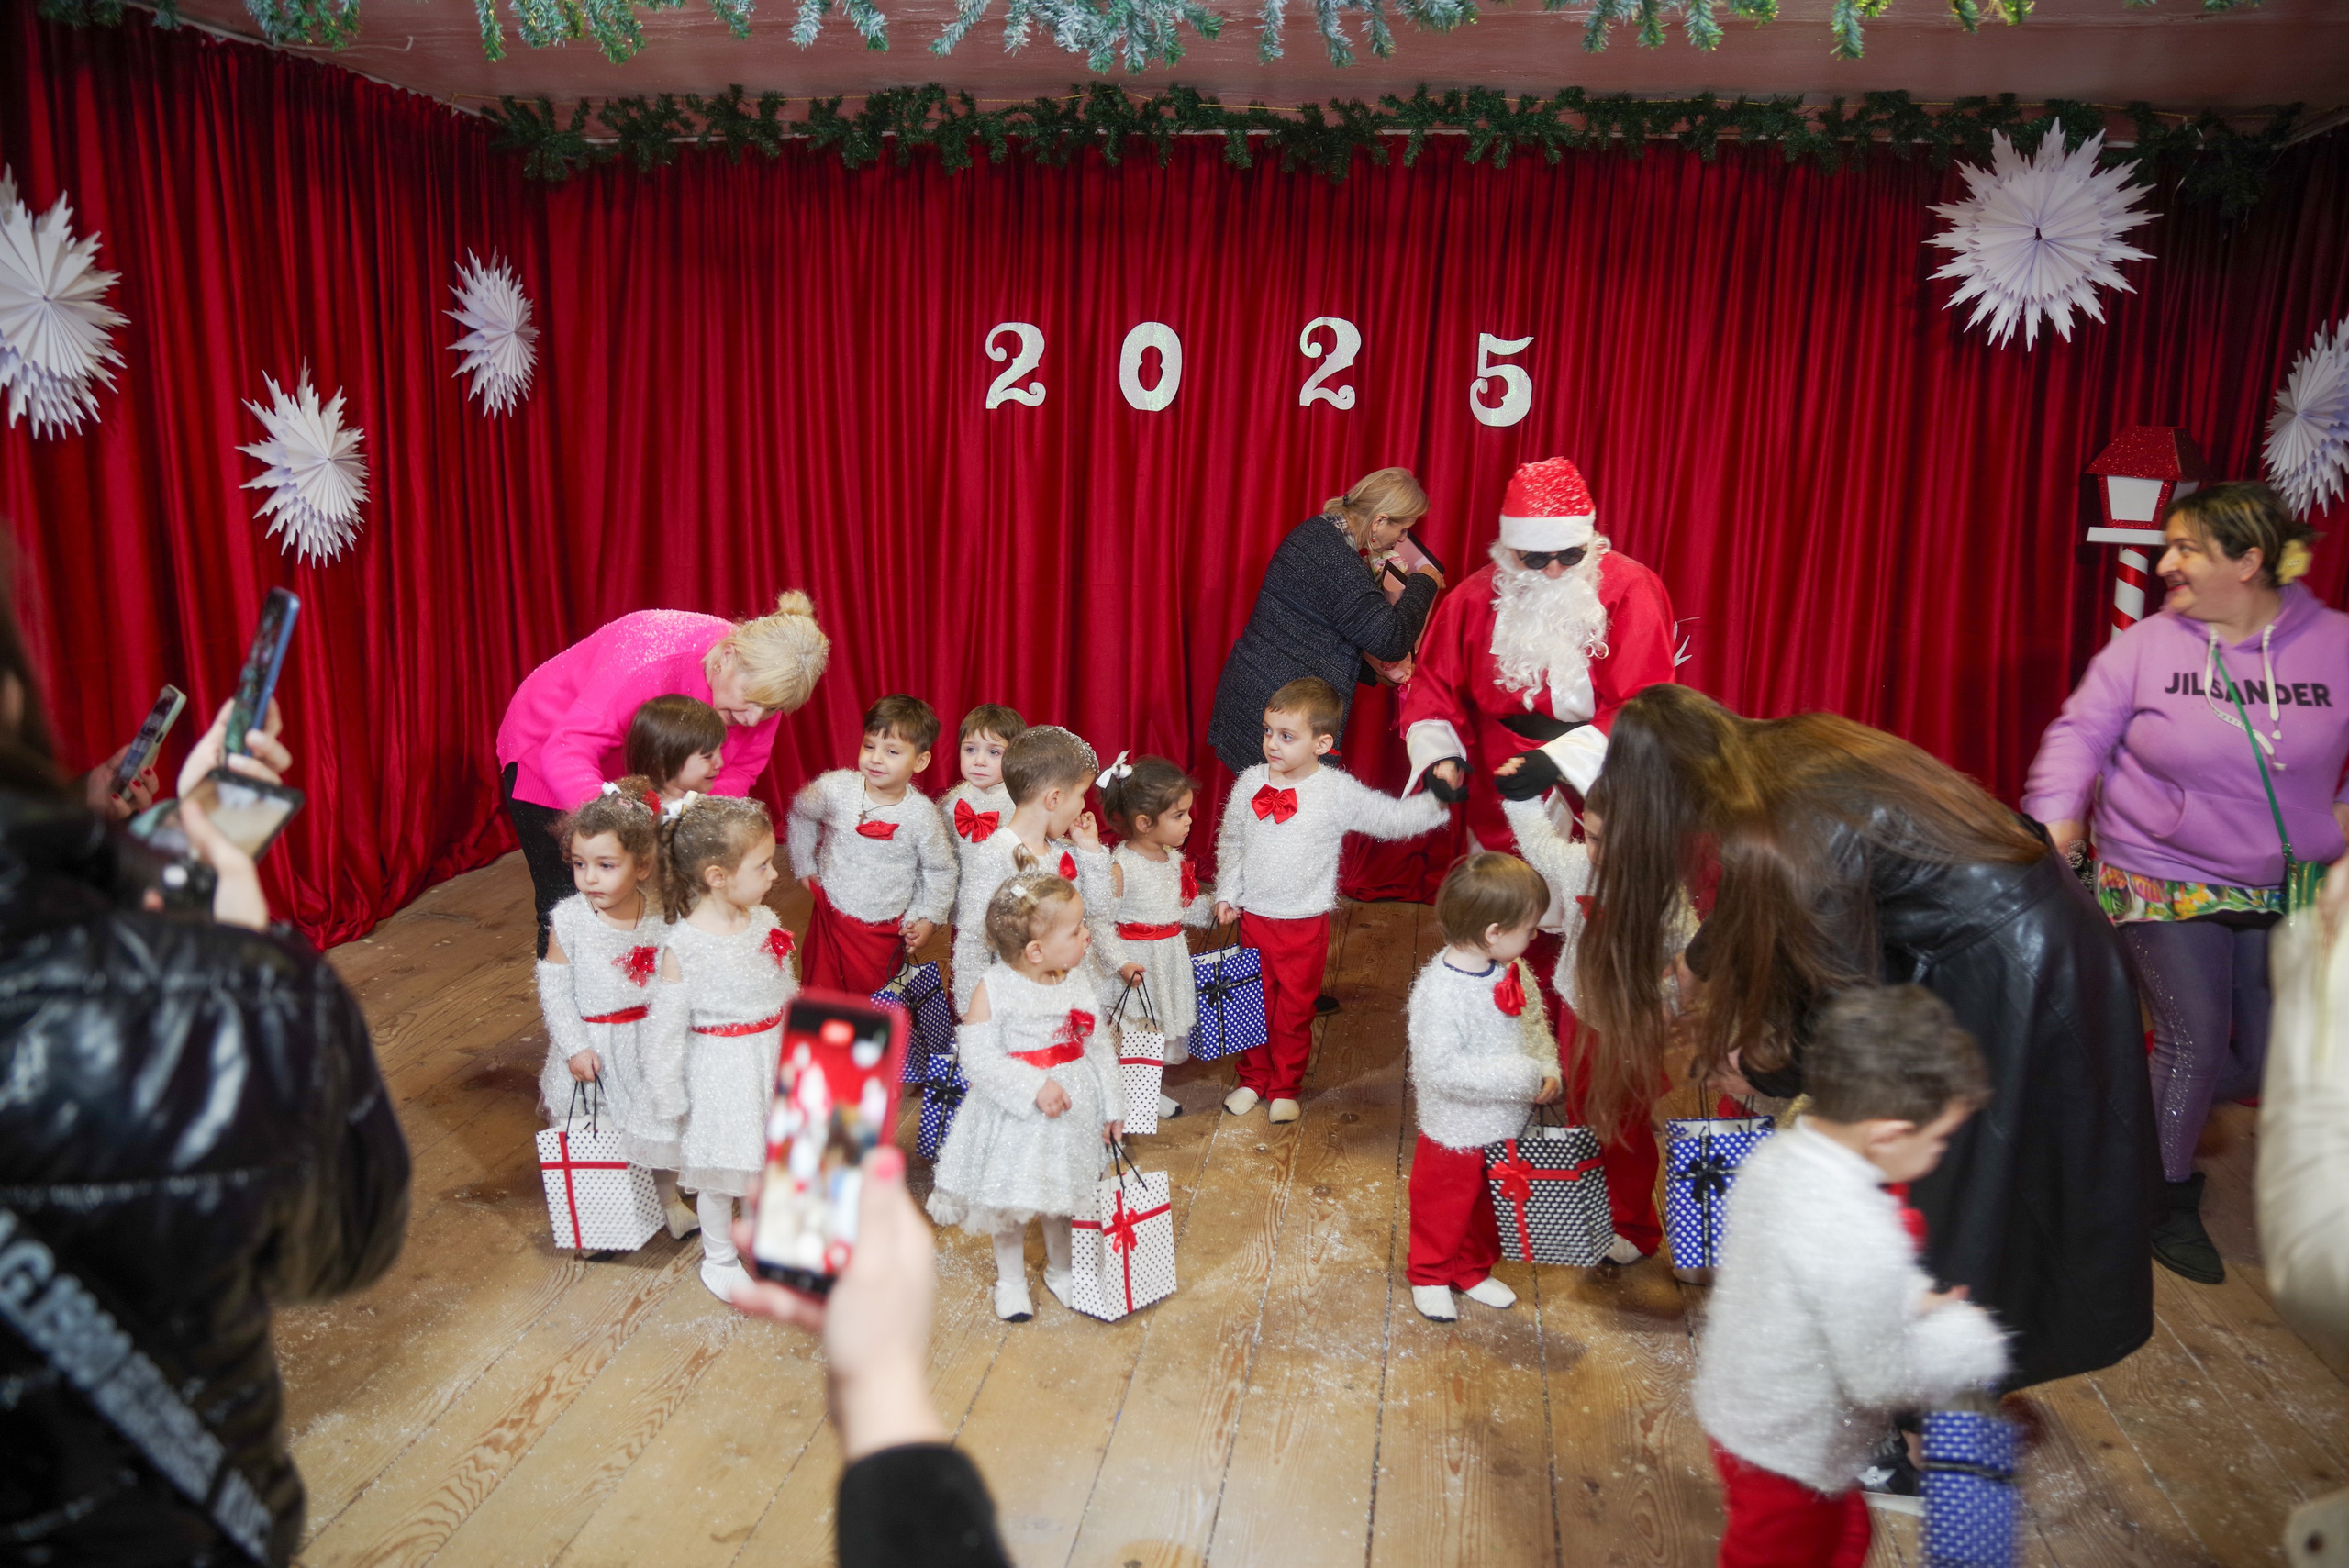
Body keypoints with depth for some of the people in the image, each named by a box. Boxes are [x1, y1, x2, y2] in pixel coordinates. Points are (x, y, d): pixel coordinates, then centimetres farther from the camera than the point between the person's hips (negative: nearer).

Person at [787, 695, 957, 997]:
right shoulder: (834, 789, -13)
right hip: (831, 915, 1)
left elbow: (940, 871, 1)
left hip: (885, 932, -1)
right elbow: (800, 814, 9)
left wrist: (929, 918, -3)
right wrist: (805, 867, 11)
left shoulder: (922, 815, -15)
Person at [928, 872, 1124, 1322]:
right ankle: (1011, 1280, 37)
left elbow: (1099, 1048, 4)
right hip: (1014, 1117, -4)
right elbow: (979, 1059, -22)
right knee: (1010, 1201, 13)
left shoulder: (1078, 981, -4)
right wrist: (1033, 1088, -29)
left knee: (1065, 1194, 19)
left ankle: (1061, 1271, 44)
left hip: (1072, 1109, 4)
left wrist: (1111, 1108, 5)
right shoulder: (992, 990, -20)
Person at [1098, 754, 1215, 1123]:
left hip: (1170, 958, 7)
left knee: (1162, 1028, 18)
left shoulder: (1174, 859, 3)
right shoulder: (1120, 867, -22)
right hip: (1136, 962, -7)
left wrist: (1212, 907, 1)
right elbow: (1100, 923, -20)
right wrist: (1121, 962, -28)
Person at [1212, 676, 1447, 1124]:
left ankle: (1286, 1088, 31)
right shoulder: (1251, 782, -5)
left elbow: (1395, 819, -8)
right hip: (1253, 917, 2)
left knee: (1295, 1010, 11)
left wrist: (1438, 800, -20)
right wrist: (1227, 893, 3)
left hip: (1305, 924, -2)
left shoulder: (1339, 792, -12)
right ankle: (1252, 1079, 35)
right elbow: (1230, 841, 7)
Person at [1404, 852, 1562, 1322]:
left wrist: (1547, 1068, -12)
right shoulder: (1440, 990, -33)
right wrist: (1523, 1077, -29)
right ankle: (1429, 1275, 43)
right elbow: (1440, 1068, -34)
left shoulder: (1513, 971, -9)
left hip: (1507, 1127, 7)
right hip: (1457, 1134, -7)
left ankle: (1474, 1270, 51)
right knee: (1443, 1211, 17)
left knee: (1490, 1209, 27)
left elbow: (1535, 1024, 7)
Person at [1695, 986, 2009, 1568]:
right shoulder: (1862, 1241, -38)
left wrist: (1914, 1300, -4)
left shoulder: (1775, 1156, -13)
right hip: (1787, 1456, -7)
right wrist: (1970, 1337, -11)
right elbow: (1882, 1380, -26)